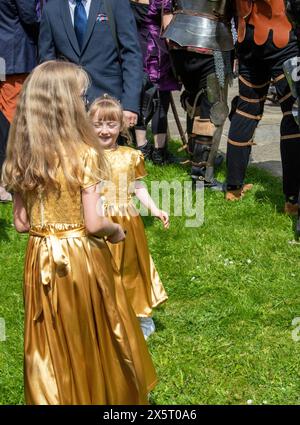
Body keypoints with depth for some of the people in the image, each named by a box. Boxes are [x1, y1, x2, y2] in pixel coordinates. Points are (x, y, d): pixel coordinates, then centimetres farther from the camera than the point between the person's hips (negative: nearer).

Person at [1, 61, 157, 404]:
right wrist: (116, 231, 2)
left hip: (42, 259, 4)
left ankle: (56, 396, 30)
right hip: (82, 257, -4)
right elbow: (93, 223, -18)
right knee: (93, 337, 15)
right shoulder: (84, 154, -17)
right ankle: (107, 393, 31)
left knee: (52, 343, 16)